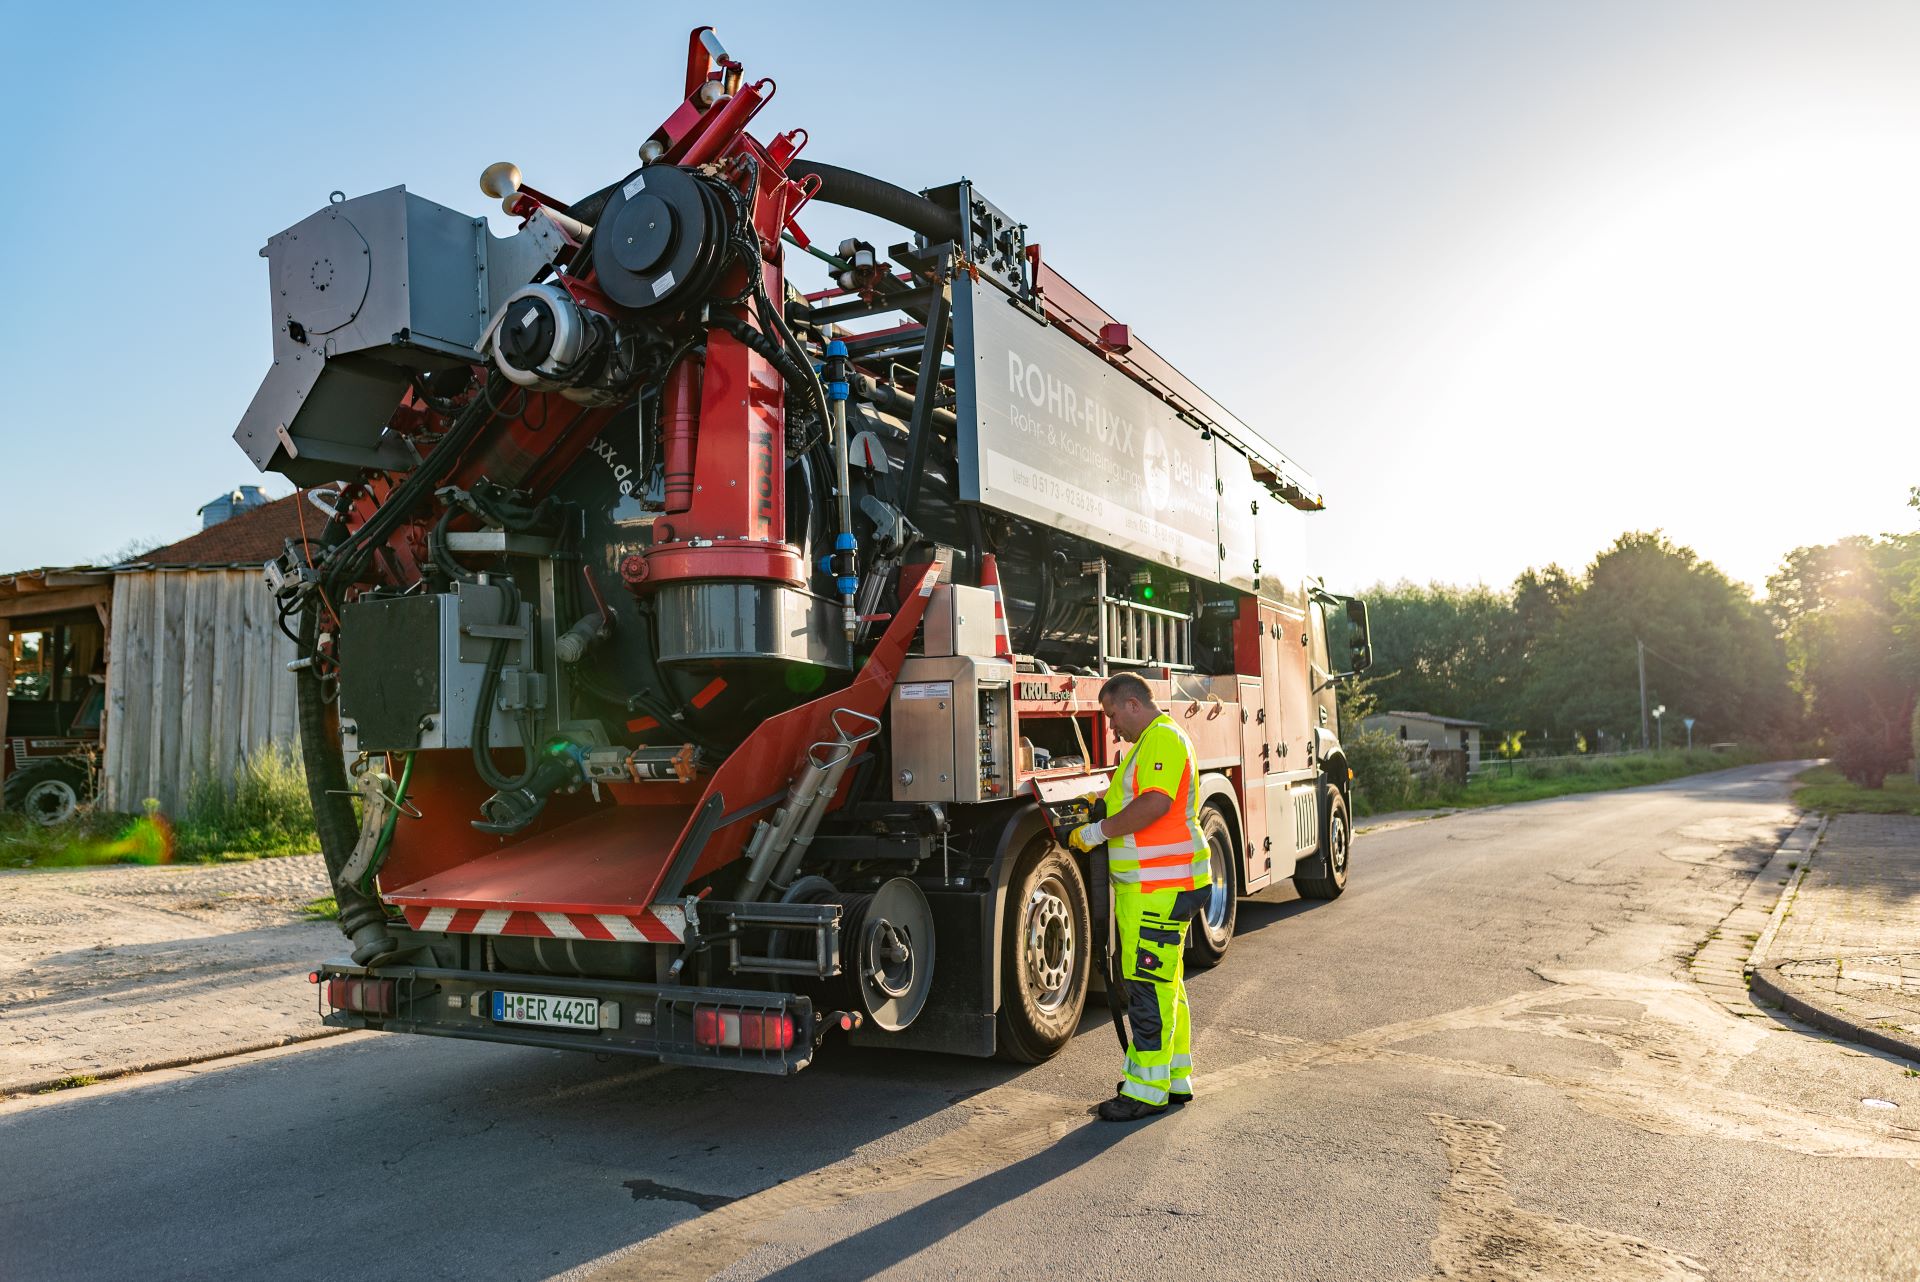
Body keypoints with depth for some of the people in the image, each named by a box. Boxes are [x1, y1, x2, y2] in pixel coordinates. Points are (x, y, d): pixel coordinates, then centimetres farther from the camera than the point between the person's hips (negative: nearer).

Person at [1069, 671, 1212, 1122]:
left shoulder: (1163, 738, -14)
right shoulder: (1150, 741, 19)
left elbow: (1156, 803, -26)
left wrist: (1098, 831, -20)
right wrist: (1102, 806, 13)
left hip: (1160, 888, -11)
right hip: (1145, 885, 11)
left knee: (1149, 984, -6)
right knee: (1162, 983, 15)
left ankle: (1146, 1091, 0)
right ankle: (1176, 1080, 25)